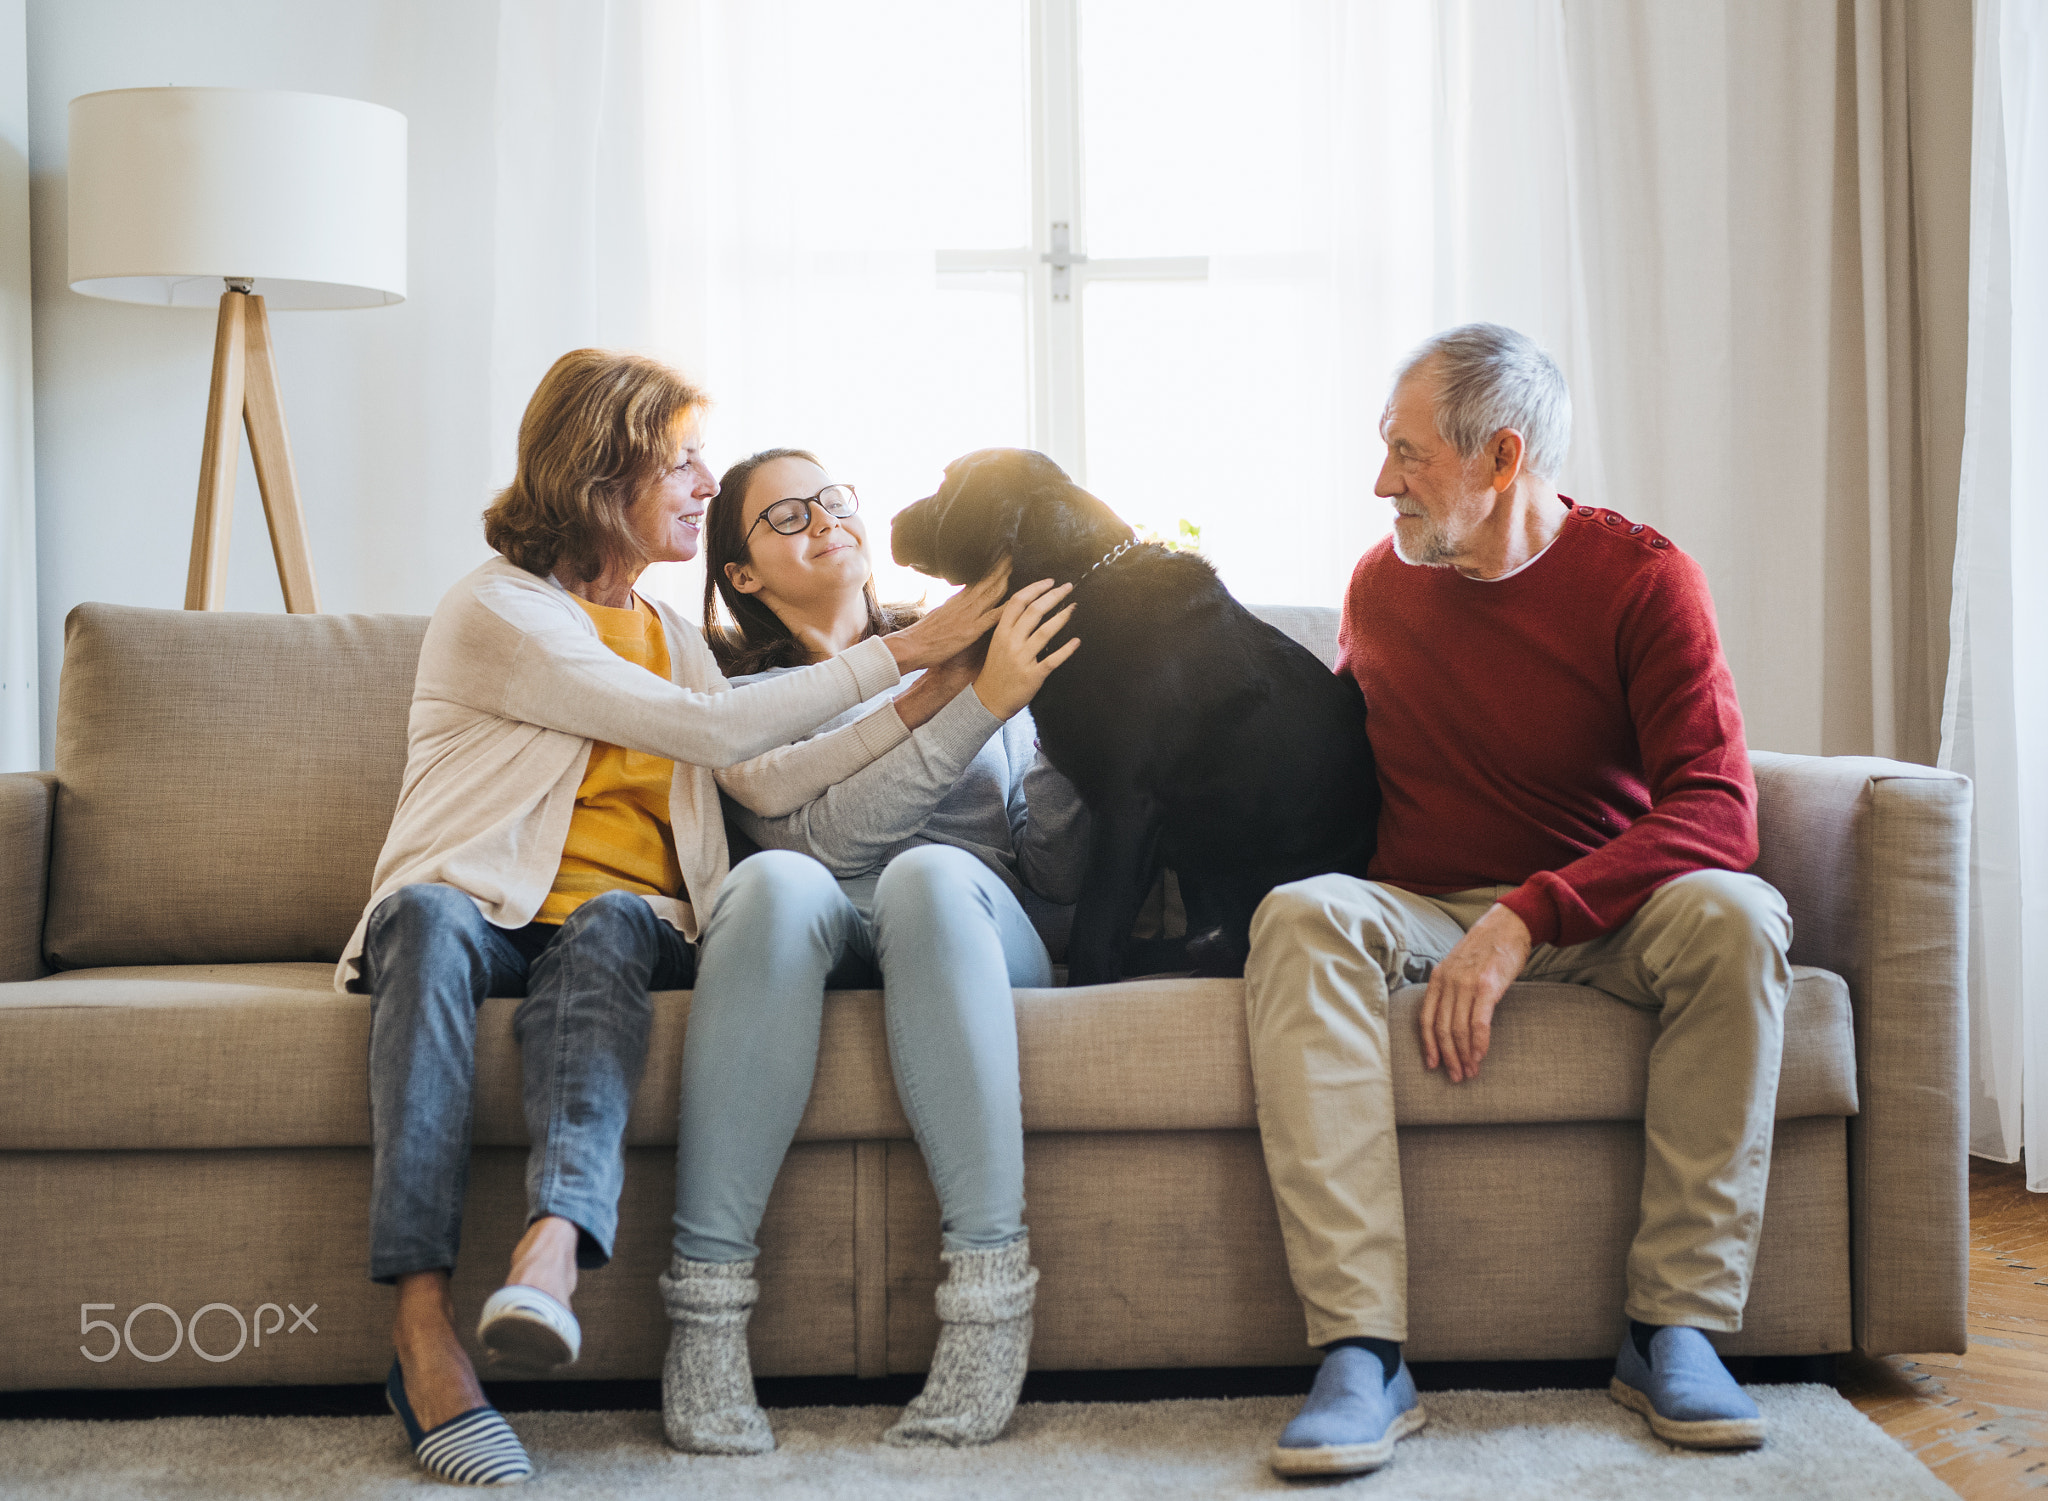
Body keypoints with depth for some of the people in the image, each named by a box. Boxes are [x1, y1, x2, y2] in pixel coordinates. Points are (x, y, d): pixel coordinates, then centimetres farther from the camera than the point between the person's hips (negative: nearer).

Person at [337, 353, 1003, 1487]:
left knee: (610, 924, -32)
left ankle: (555, 1241, -57)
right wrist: (900, 651, -10)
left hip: (628, 920, 4)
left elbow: (769, 781, 8)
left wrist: (930, 697, 0)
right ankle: (424, 1334, -49)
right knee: (431, 917, -38)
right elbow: (712, 731, -12)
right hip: (482, 915, -4)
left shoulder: (666, 632, 22)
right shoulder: (495, 609, -4)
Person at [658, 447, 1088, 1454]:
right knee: (778, 881, -36)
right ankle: (705, 1311, -36)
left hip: (973, 925, 1)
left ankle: (989, 1298, -38)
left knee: (929, 873, -35)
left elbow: (1061, 873, 15)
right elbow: (826, 837, -5)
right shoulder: (746, 696, 18)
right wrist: (980, 706, -11)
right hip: (825, 936, -1)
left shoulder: (962, 651, 23)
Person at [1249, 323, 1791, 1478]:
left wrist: (1525, 917, -29)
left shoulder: (1641, 578, -7)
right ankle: (1362, 1354, -39)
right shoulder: (1383, 581, 7)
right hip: (1420, 908, 2)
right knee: (1301, 919, -31)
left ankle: (1677, 1328, -24)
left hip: (1600, 916, -2)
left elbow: (1718, 811, -19)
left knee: (1734, 916, -33)